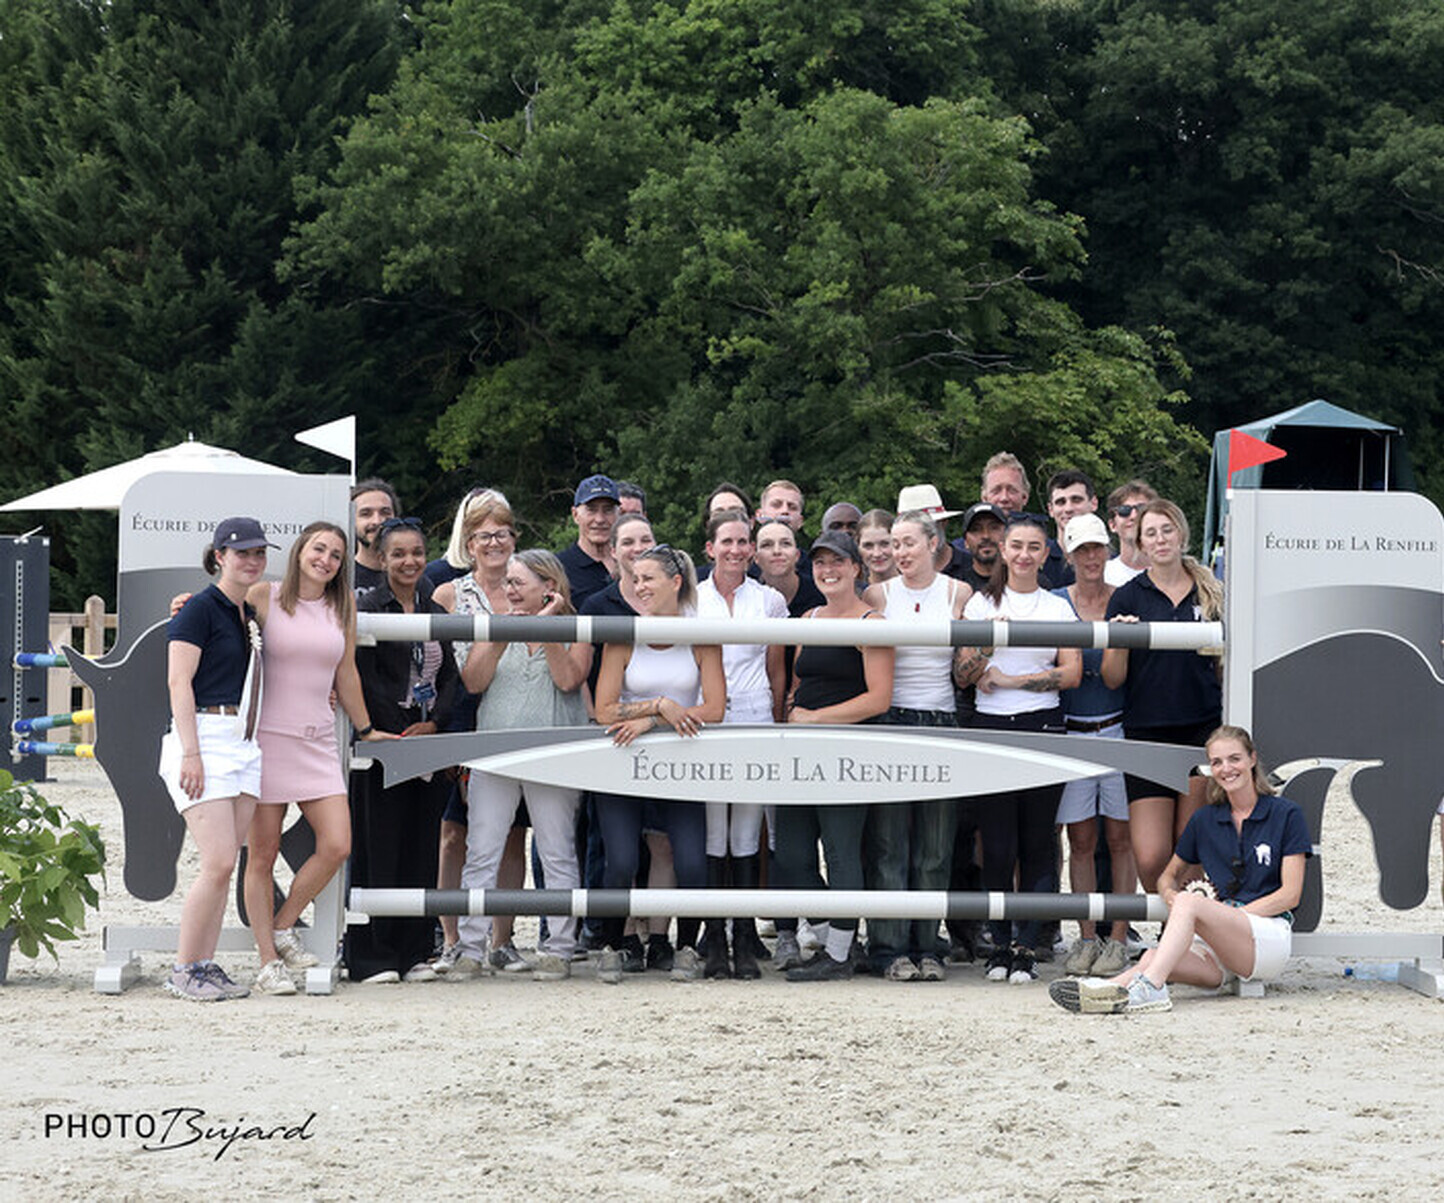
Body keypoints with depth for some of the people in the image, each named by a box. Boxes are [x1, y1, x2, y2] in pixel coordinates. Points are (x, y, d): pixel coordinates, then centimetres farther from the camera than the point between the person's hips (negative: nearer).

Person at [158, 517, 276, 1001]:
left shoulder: (252, 614, 17)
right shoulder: (201, 608, -6)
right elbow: (179, 682, -11)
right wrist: (191, 754, -19)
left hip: (244, 744, 8)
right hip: (202, 742, -8)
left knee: (224, 865, 4)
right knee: (219, 862, -13)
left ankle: (206, 966, 9)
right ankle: (183, 970, -4)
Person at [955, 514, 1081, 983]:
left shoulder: (1059, 607, 9)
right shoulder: (981, 604, 10)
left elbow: (1071, 674, -1)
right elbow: (963, 676, 6)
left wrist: (1008, 679, -7)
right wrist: (989, 641, -13)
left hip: (1043, 728, 0)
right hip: (991, 728, 0)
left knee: (1037, 843, -1)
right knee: (997, 844, -2)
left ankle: (1027, 947, 1)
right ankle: (1000, 945, 7)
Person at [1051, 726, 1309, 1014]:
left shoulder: (1285, 815, 4)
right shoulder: (1204, 820, 17)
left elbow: (1290, 894, -1)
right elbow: (1169, 875, 27)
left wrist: (1233, 914, -11)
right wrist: (1171, 896, 1)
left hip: (1270, 934, -5)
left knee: (1189, 902, -33)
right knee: (1153, 958, -28)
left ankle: (1148, 987, -52)